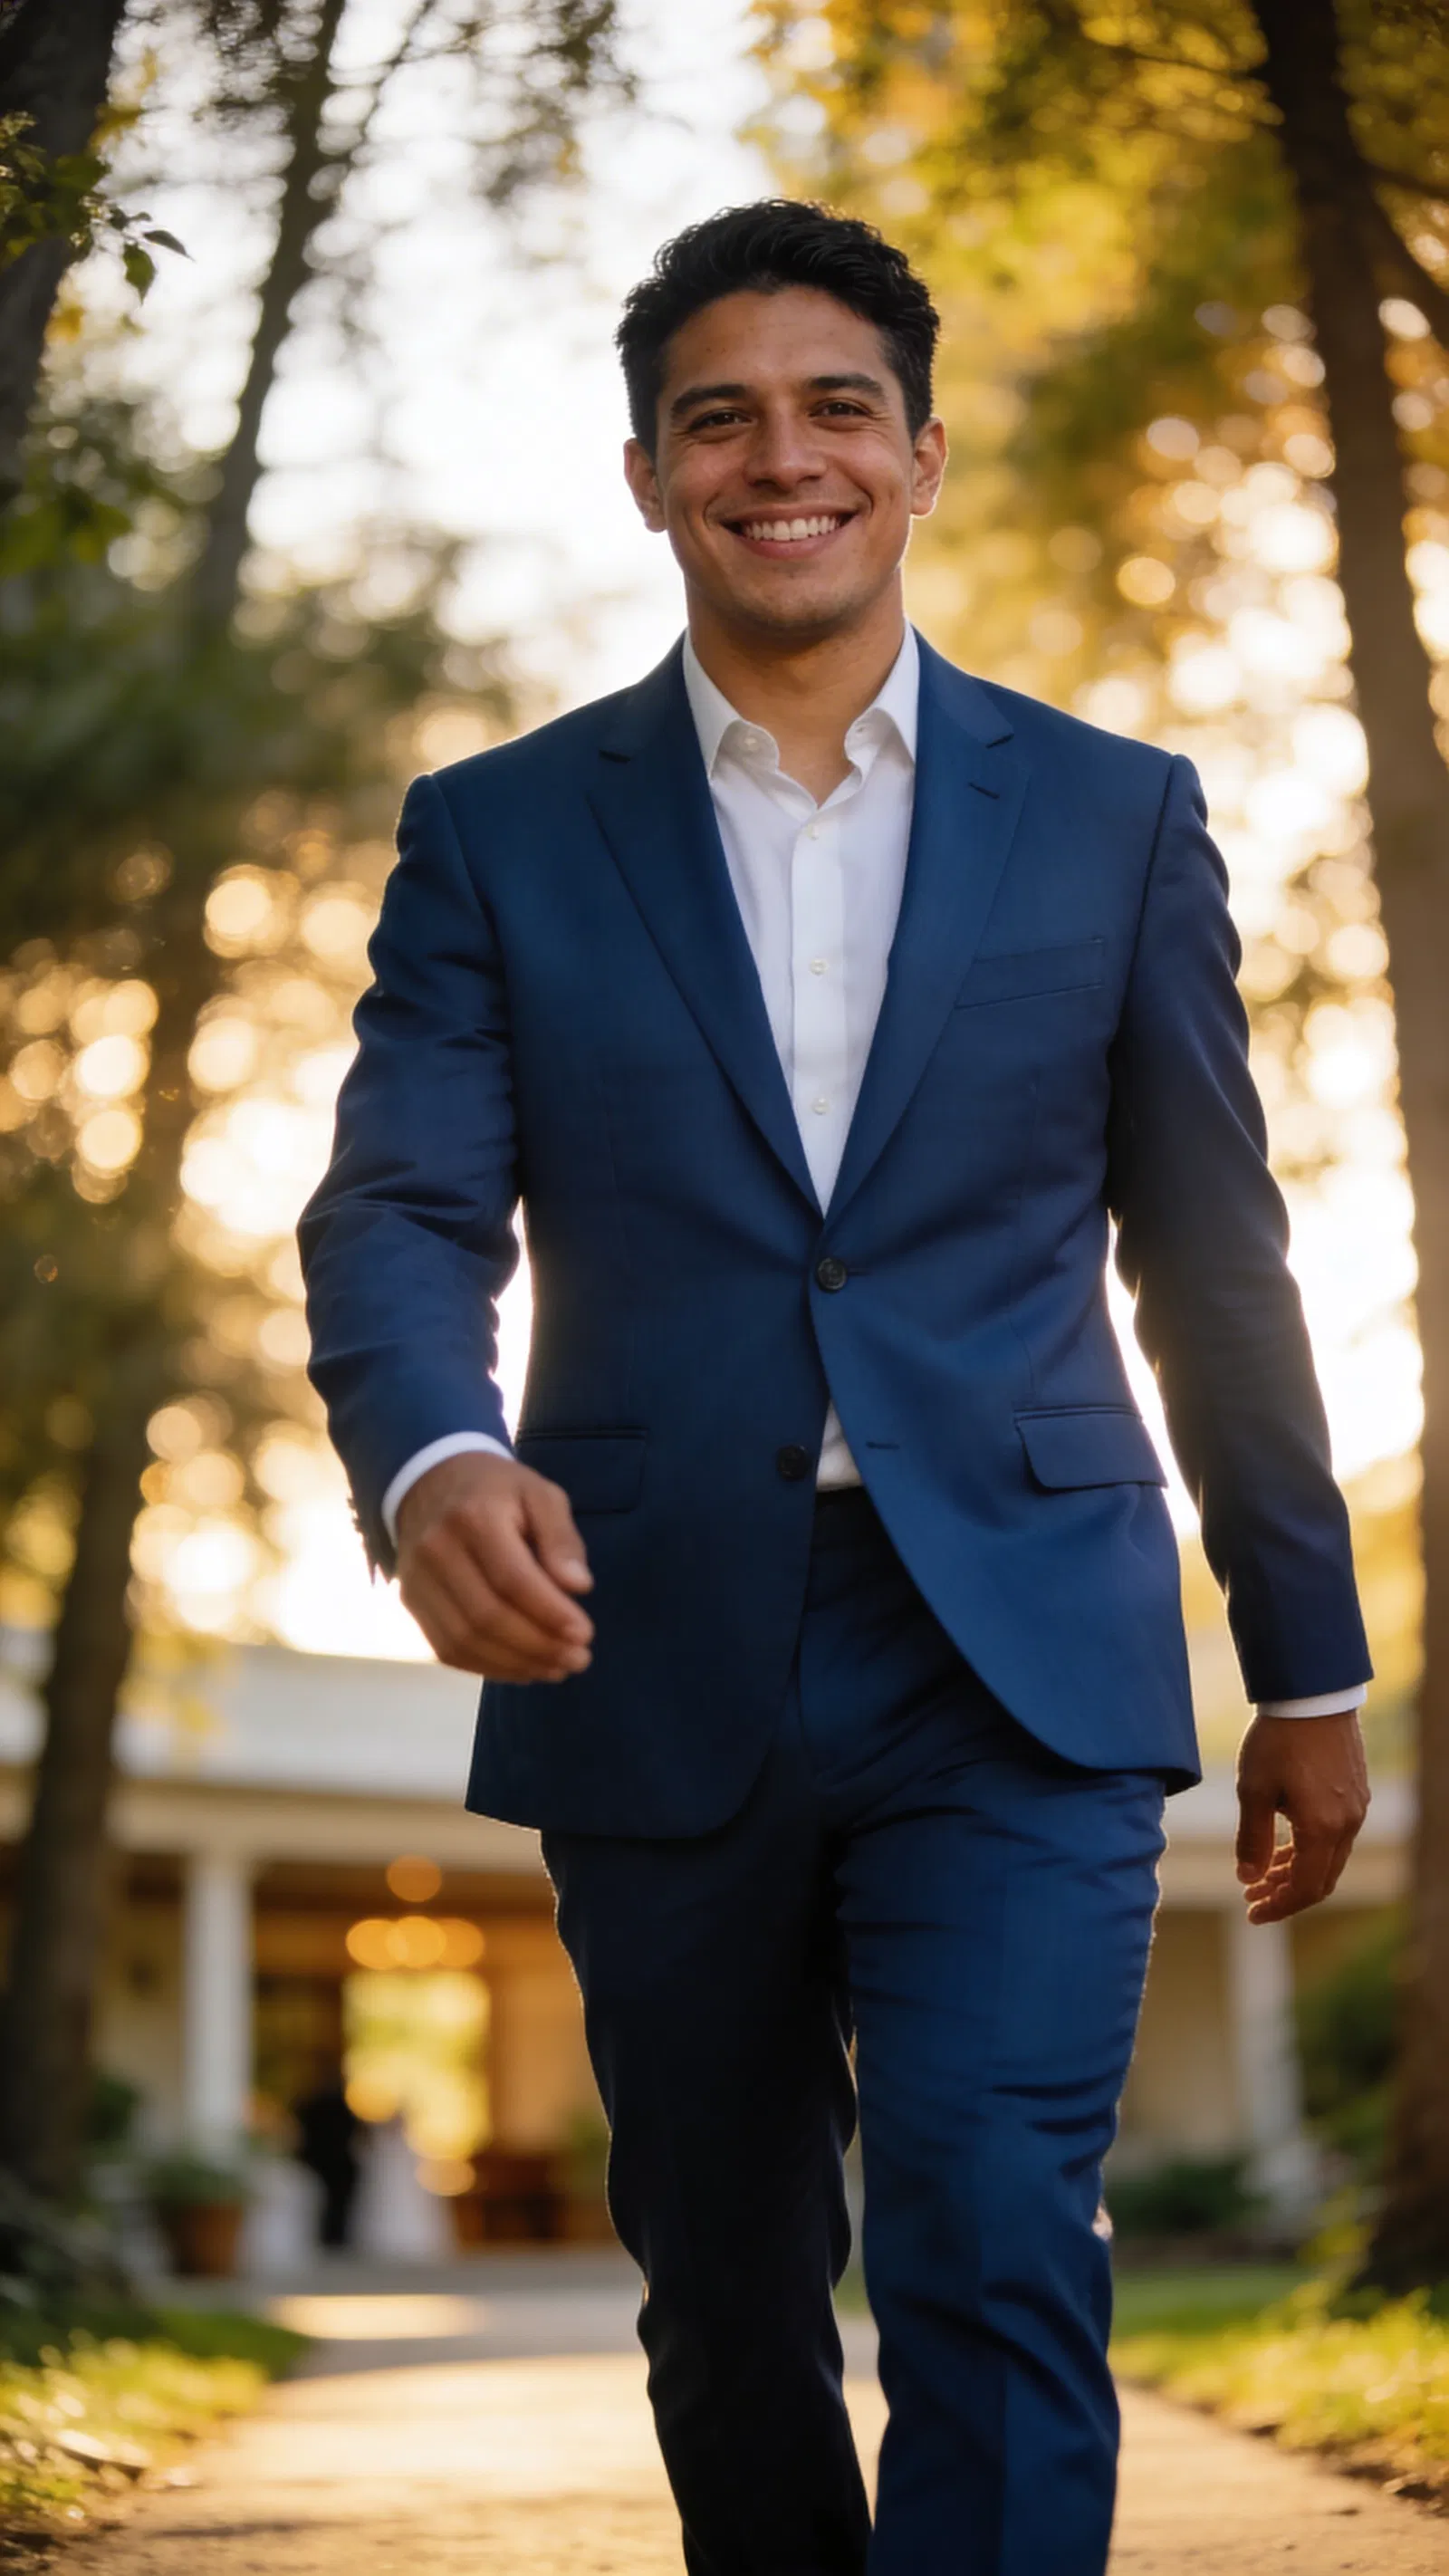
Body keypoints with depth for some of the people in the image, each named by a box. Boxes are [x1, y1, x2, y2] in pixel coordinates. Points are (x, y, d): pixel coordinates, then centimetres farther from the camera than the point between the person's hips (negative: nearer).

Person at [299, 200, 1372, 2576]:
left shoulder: (1115, 818, 8)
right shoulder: (497, 837, 7)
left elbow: (1213, 1263, 11)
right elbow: (400, 1212, -4)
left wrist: (1307, 1663, 12)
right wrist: (430, 1461, -26)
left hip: (1016, 1665, -1)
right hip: (659, 1673, 1)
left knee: (995, 2251, -15)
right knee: (729, 2310, 13)